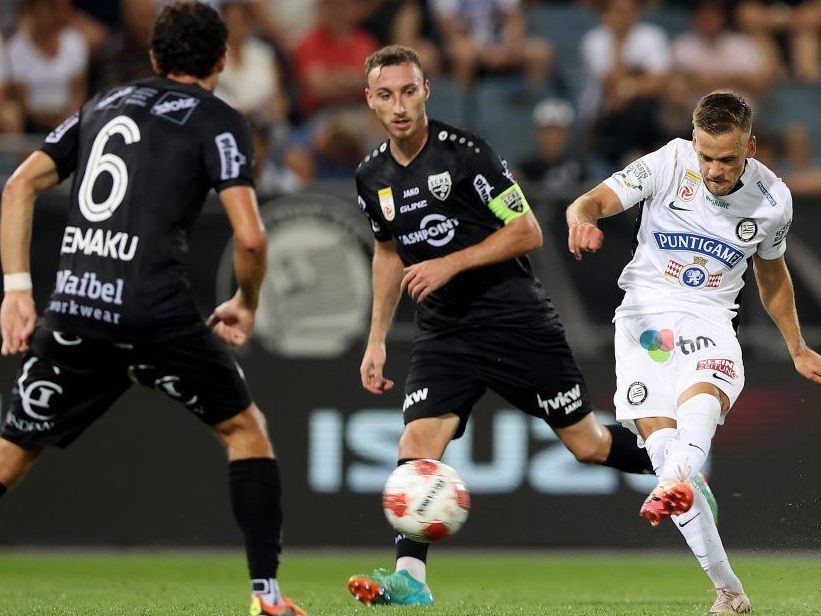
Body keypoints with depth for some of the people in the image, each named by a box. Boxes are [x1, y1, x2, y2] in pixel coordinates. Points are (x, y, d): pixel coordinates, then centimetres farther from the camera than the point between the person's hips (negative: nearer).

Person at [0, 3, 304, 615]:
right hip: (158, 313, -3)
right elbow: (249, 236, -5)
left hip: (73, 310, 4)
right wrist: (246, 306, 13)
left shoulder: (107, 102, 22)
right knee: (245, 430, 18)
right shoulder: (219, 121, 6)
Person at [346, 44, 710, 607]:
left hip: (517, 322, -4)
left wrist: (451, 264, -20)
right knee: (416, 448, -17)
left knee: (587, 444, 5)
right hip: (444, 334, 4)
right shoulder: (372, 178, 4)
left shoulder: (464, 152, -14)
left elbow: (528, 232, -12)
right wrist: (377, 339, 19)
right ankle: (410, 580, -19)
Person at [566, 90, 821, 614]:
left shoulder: (773, 200, 0)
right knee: (660, 438, -17)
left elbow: (772, 273, 20)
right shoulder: (668, 164, -9)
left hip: (710, 316, 1)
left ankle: (675, 482, -65)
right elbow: (594, 201, -17)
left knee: (705, 395, -34)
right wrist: (582, 218, -42)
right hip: (645, 312, -1)